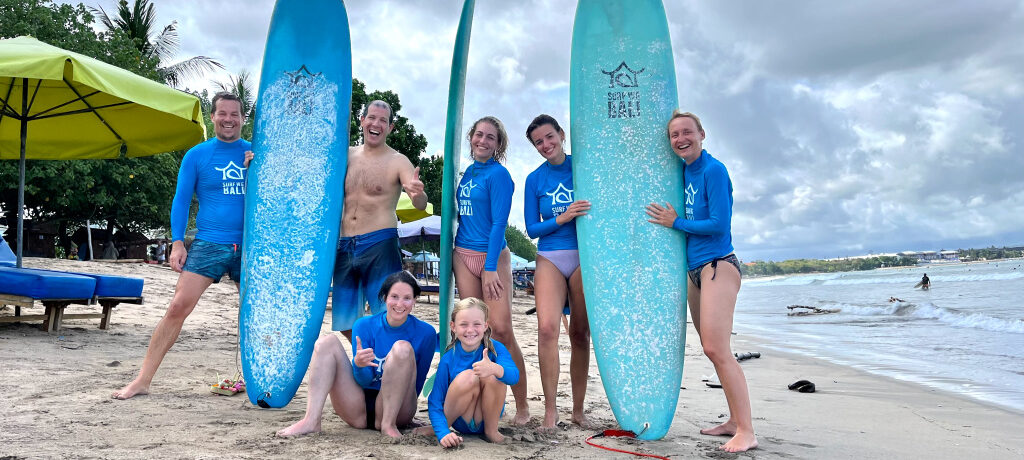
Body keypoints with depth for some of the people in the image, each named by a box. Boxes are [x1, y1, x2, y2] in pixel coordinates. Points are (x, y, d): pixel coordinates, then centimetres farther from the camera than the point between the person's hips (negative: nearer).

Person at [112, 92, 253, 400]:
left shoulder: (255, 154, 9)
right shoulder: (197, 155, 5)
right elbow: (181, 200, 4)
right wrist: (177, 243, -4)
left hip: (249, 246, 2)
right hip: (209, 244, -2)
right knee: (178, 307, -8)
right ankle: (142, 380, 0)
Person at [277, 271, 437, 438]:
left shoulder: (425, 333, -5)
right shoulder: (364, 326, -2)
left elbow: (418, 382, 5)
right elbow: (364, 380, -8)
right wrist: (359, 364, -29)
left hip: (396, 410, -2)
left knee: (403, 348, -24)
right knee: (327, 341, -11)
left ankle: (388, 423, -21)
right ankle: (311, 421, -26)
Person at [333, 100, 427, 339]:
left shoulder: (397, 162, -2)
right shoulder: (346, 155, 12)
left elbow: (420, 205, -13)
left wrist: (418, 194, -36)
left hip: (379, 245, -5)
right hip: (344, 247, 5)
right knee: (343, 322, 9)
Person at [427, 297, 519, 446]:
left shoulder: (495, 349, -13)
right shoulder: (449, 359, -14)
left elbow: (514, 376, -34)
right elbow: (435, 403, -15)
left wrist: (495, 369, -58)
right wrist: (443, 433, -34)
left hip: (487, 417, 1)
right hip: (459, 421, -1)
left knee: (493, 376, -27)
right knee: (467, 377, -29)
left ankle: (491, 430, -9)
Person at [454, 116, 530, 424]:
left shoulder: (498, 174, -8)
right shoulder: (467, 172, 14)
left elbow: (499, 223, -13)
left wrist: (490, 267, -17)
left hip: (492, 256, -7)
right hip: (463, 255, 7)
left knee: (501, 330, -10)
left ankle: (522, 407, -1)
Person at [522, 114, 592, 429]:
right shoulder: (535, 179, 7)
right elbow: (532, 229, 3)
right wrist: (563, 217, -13)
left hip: (584, 256, 0)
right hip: (550, 259, 0)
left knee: (580, 334, 3)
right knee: (547, 327, -17)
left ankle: (578, 410, 15)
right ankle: (550, 409, -8)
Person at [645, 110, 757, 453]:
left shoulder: (713, 170, -11)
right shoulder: (684, 171, 13)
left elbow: (719, 224, -16)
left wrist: (676, 223, -8)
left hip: (718, 266, -9)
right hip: (695, 270, 9)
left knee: (716, 349, -14)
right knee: (713, 351, 11)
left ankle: (746, 432, -10)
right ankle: (734, 420, 19)